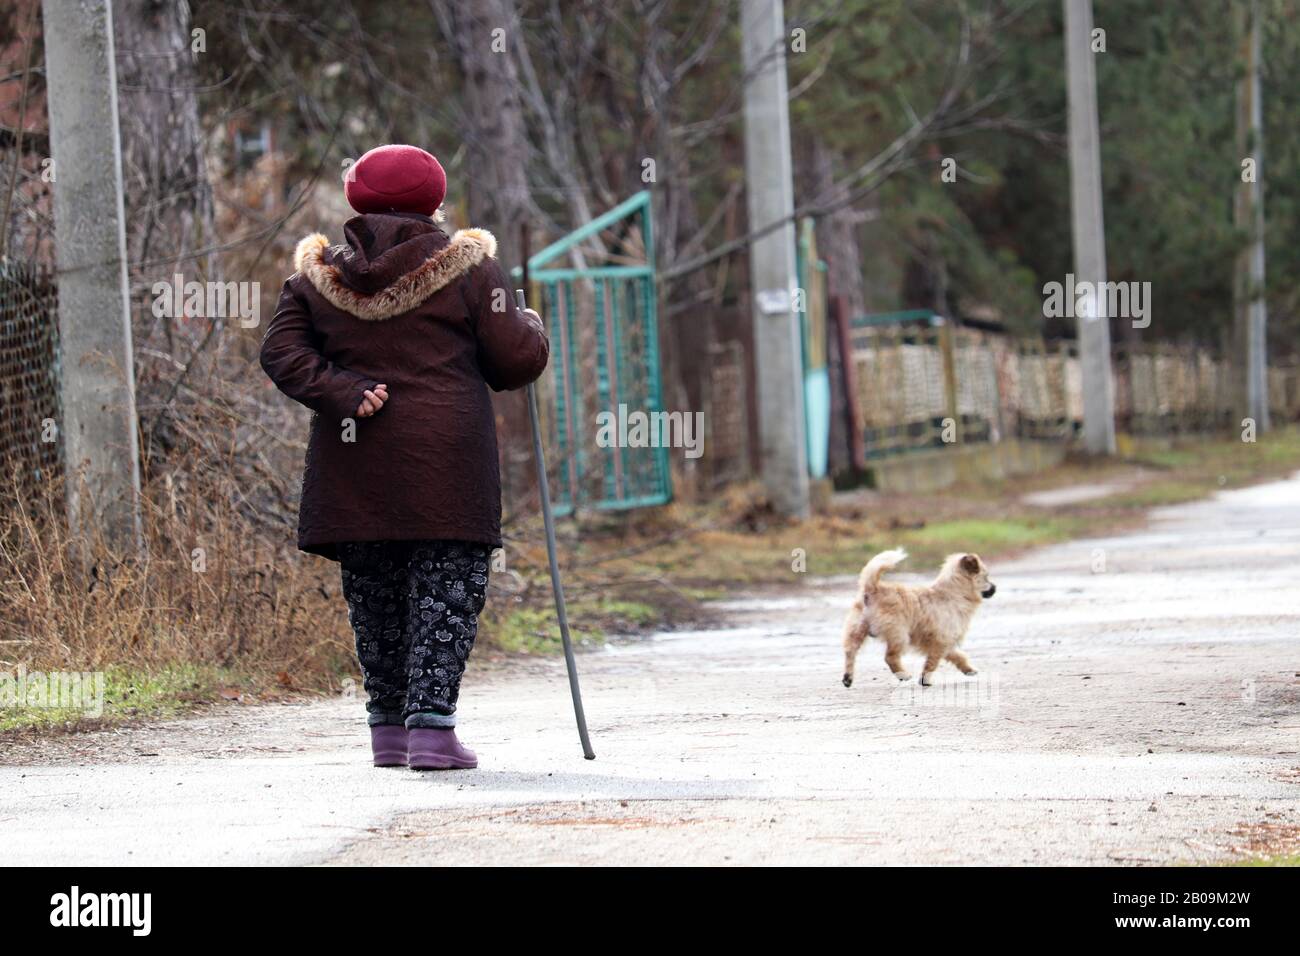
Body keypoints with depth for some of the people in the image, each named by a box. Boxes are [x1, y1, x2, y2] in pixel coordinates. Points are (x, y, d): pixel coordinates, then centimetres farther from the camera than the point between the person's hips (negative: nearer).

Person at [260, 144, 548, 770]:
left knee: (373, 599, 12)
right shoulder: (466, 265, 1)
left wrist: (344, 393, -7)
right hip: (445, 460, -3)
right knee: (447, 591, -1)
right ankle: (431, 722, -12)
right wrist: (530, 327, 20)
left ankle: (389, 726, 15)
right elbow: (517, 360, 0)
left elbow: (282, 353, -1)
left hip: (353, 461, 3)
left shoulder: (317, 273, 9)